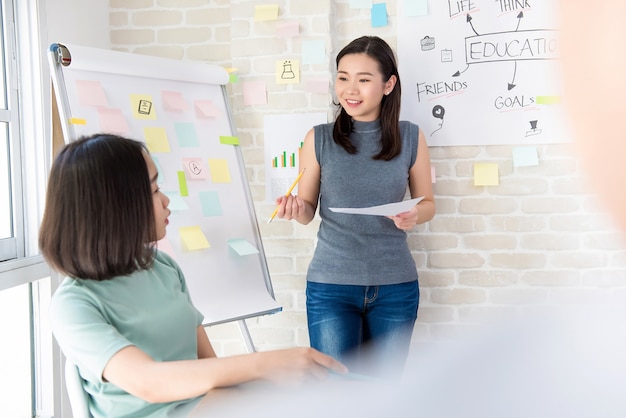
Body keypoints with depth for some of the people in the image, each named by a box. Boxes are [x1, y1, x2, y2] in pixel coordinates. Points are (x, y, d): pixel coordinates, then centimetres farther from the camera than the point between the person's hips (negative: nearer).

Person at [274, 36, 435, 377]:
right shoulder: (319, 139, -3)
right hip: (330, 287, -1)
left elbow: (427, 203, 9)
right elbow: (308, 209, 5)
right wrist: (296, 209, -17)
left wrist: (414, 216, -13)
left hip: (395, 287, 1)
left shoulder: (410, 138, -1)